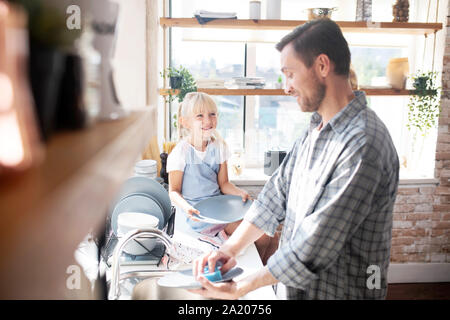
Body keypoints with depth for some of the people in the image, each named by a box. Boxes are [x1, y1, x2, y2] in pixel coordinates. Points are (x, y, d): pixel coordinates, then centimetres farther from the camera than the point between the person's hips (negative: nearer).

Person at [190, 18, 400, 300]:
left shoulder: (363, 145, -27)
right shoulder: (315, 130, 4)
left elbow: (315, 246, -28)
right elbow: (277, 195, 4)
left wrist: (241, 288, -19)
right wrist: (230, 249, -5)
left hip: (338, 291, -7)